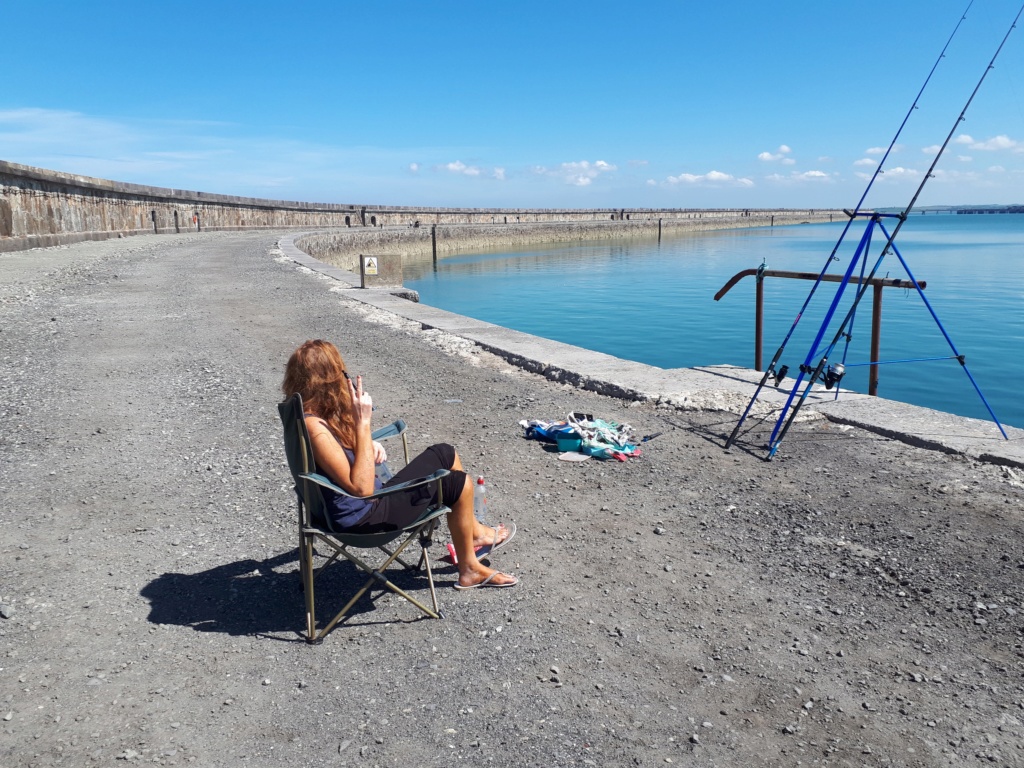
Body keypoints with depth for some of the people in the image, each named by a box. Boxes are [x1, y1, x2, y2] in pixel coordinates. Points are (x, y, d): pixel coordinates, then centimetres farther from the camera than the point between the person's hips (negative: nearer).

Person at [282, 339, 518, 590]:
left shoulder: (319, 413, -1)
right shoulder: (315, 427, -30)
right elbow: (361, 487, -31)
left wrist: (369, 446, -6)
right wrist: (363, 423, -31)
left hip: (373, 498, 9)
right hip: (363, 517, -9)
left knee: (444, 454, 12)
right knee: (458, 483, -5)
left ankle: (474, 531, 29)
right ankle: (469, 571, 16)